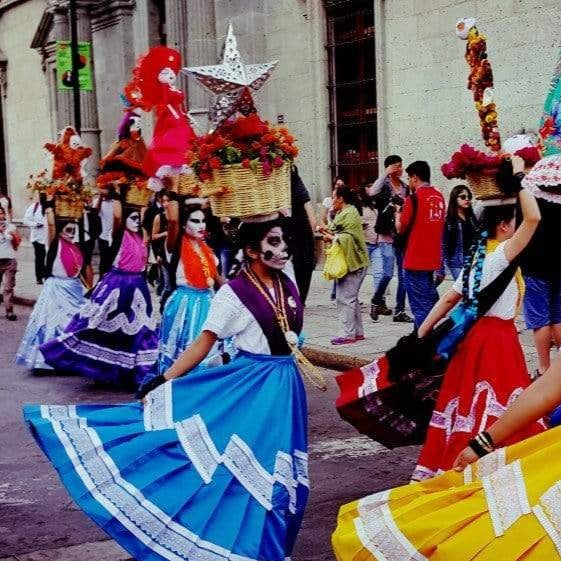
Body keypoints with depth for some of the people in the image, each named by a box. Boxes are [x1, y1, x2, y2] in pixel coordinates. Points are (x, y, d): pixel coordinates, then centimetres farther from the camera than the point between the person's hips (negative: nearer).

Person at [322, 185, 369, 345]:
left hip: (352, 264, -11)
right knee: (352, 299, 15)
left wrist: (331, 237, -11)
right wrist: (330, 232, 7)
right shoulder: (349, 212, 19)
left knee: (345, 298, -9)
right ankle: (358, 332, 20)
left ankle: (348, 334, -7)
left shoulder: (347, 215, -15)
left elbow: (347, 238, -24)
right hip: (355, 262, 11)